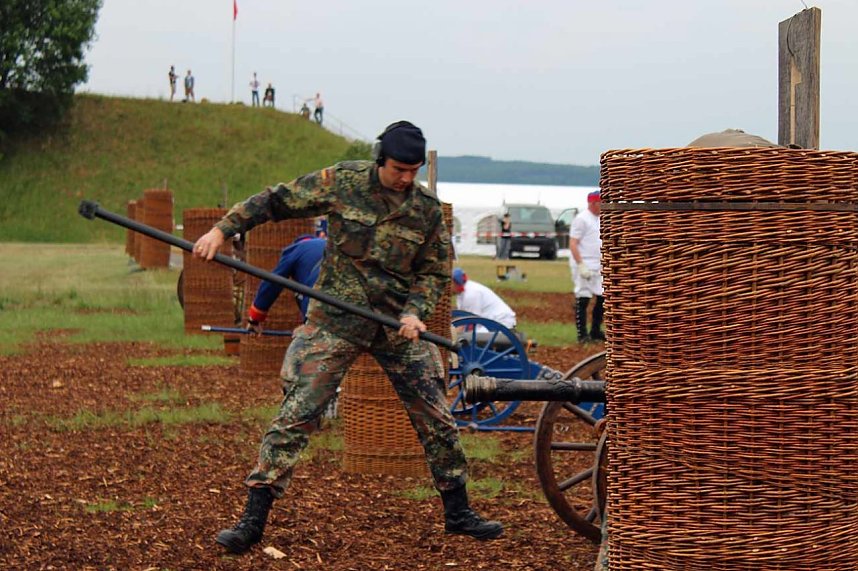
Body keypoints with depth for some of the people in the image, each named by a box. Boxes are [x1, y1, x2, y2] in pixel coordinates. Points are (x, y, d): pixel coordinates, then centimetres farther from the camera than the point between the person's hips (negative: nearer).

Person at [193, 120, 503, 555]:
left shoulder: (427, 208, -2)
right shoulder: (342, 182, -7)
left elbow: (435, 271, 7)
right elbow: (277, 201, 0)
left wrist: (414, 312, -10)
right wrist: (222, 230, -7)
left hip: (397, 324, 3)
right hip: (336, 320, -3)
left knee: (436, 418, 6)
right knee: (296, 415, -9)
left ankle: (458, 513, 24)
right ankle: (253, 520, -4)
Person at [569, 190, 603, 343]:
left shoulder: (599, 220, 15)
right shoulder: (581, 219, -11)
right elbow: (573, 244, -16)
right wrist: (581, 265, -23)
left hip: (598, 267, 9)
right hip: (584, 266, -9)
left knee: (603, 297, 8)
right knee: (583, 299, -5)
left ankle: (595, 332, 17)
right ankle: (582, 335, -2)